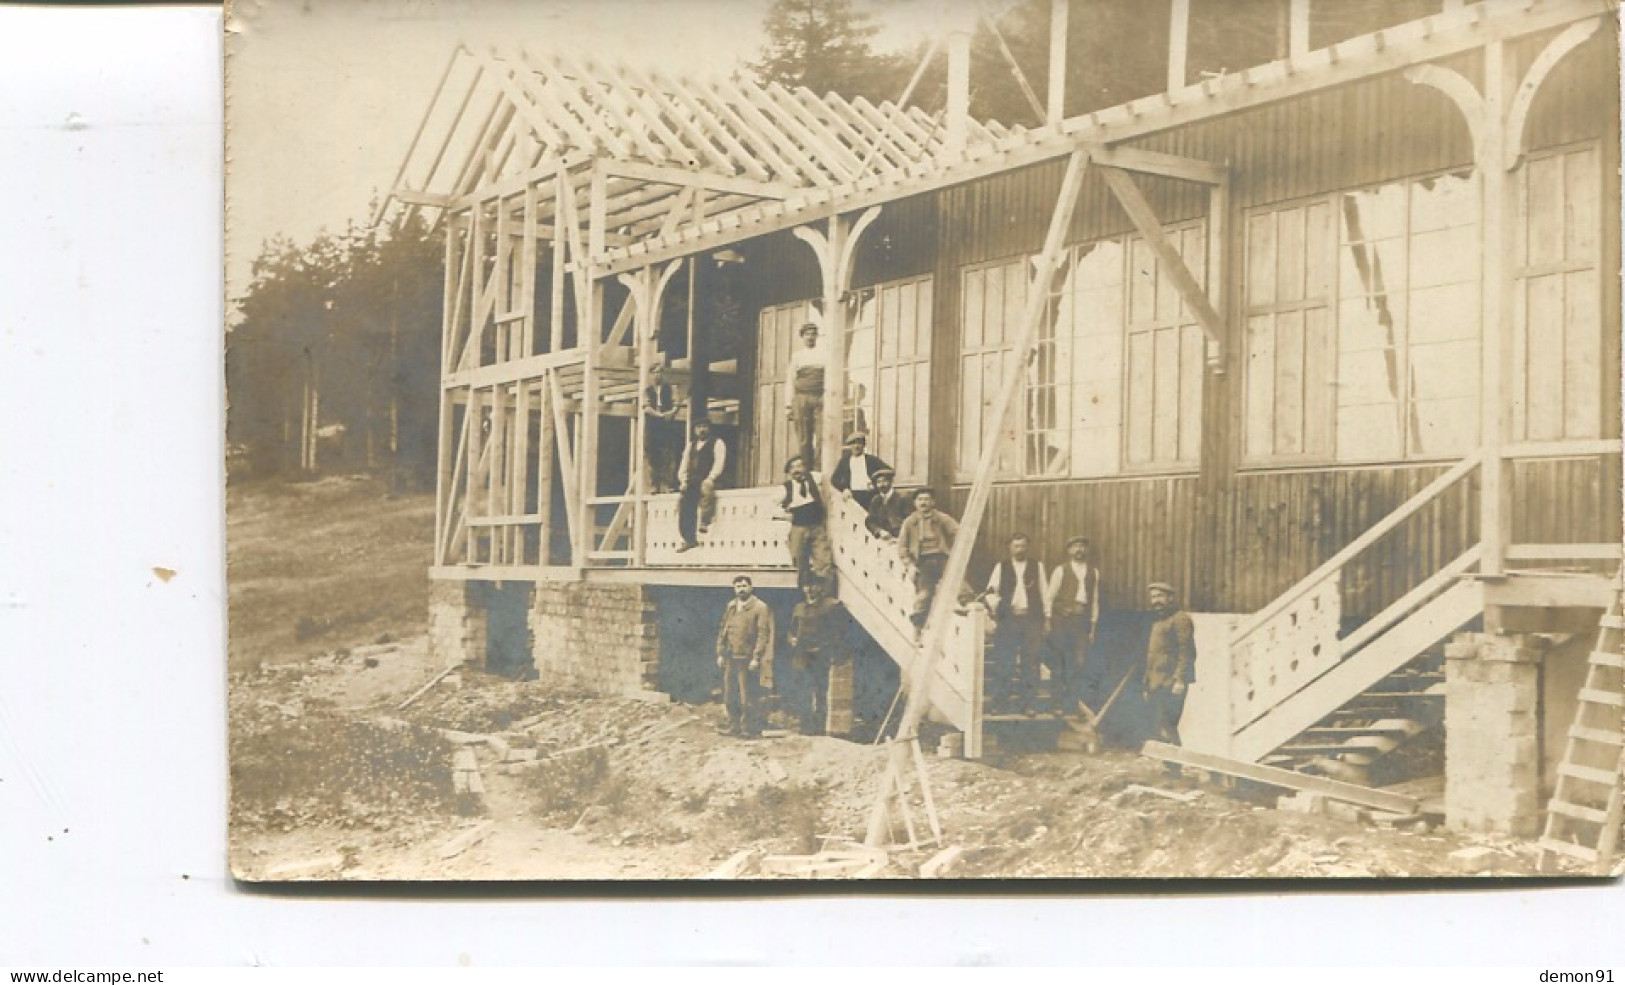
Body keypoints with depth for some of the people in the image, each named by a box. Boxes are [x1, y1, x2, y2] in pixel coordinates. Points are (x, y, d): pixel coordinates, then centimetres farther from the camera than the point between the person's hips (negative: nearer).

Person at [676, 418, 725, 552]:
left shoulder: (716, 443, 6)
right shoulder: (690, 445, 24)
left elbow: (719, 462, -6)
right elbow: (684, 465, 20)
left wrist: (711, 478, -20)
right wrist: (683, 481, 3)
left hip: (708, 479, -5)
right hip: (692, 480, 5)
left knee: (706, 487, -38)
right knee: (683, 500, -13)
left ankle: (704, 523, -40)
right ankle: (689, 539, -12)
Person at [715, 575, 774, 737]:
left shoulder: (760, 608, -6)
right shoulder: (730, 607, 13)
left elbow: (763, 634, -10)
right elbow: (722, 630, 16)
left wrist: (756, 658, -15)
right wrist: (720, 653, 9)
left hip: (747, 659, -6)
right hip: (730, 658, 6)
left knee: (746, 697, -2)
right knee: (729, 696, 11)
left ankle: (748, 729, 7)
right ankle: (734, 725, 21)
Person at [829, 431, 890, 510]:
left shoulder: (872, 459, 11)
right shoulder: (844, 461, 15)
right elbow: (834, 479, 13)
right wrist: (844, 489, -4)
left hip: (869, 496, 0)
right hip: (852, 495, 1)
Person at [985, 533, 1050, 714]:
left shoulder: (1037, 567, 10)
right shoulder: (1001, 567, 9)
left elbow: (1045, 593, 11)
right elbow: (991, 592, 9)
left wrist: (1047, 616, 6)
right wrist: (995, 605, -8)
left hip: (1032, 619, 0)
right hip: (1007, 618, 0)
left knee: (1030, 662, 0)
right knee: (1003, 660, -2)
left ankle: (1028, 703, 6)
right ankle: (1000, 700, 6)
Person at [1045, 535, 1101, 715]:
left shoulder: (1093, 572, 13)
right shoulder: (1060, 570, 3)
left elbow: (1095, 600, 15)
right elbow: (1050, 596, 2)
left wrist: (1093, 626, 11)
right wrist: (1048, 621, -5)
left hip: (1081, 620, 3)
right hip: (1061, 620, -3)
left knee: (1079, 663, -2)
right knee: (1058, 664, 1)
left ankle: (1073, 704, 5)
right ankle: (1058, 703, 8)